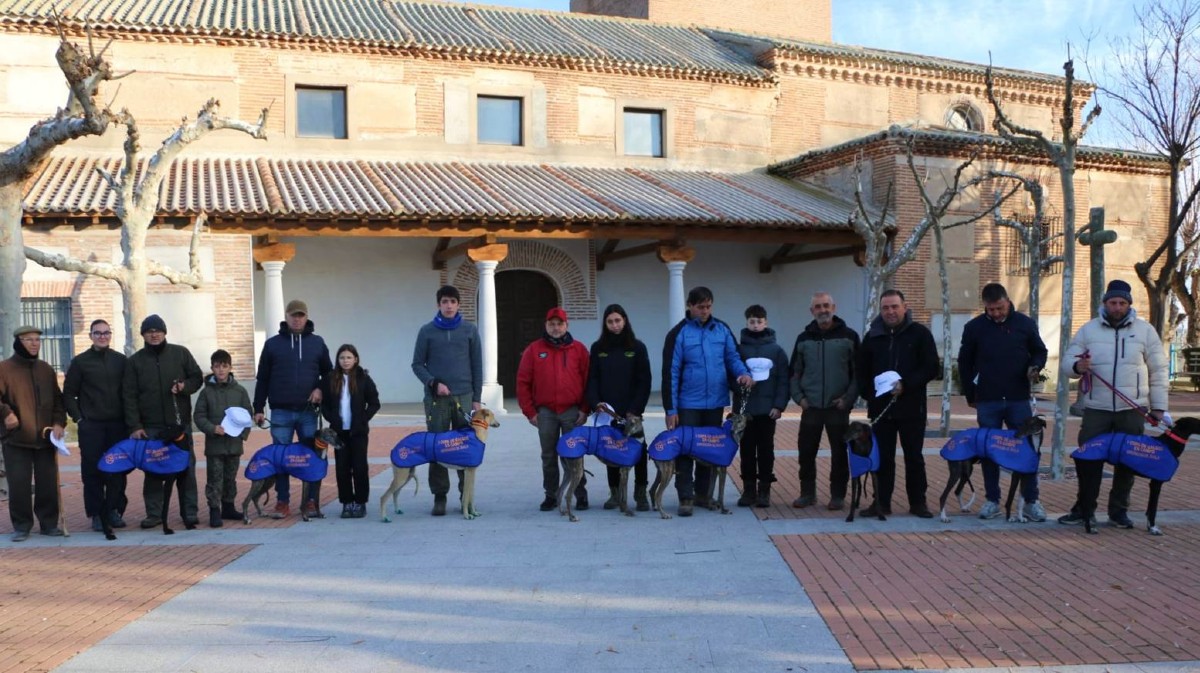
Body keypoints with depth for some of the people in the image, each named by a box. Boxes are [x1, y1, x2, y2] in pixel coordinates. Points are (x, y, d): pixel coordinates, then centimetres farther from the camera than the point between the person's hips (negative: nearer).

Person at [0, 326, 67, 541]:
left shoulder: (46, 370, 13)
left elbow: (57, 400, 16)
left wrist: (59, 422, 2)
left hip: (45, 438, 4)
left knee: (48, 483, 6)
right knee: (19, 484, -2)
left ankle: (49, 523, 17)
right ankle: (21, 525, 10)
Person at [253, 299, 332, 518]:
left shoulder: (317, 343, 8)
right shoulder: (273, 344, 6)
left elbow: (328, 373, 15)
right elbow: (262, 379, 7)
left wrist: (321, 389, -4)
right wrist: (258, 409, 3)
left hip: (308, 411, 1)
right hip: (281, 412, -1)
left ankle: (310, 500, 12)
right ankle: (282, 502, 9)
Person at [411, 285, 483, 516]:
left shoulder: (470, 330, 6)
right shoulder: (427, 331, 4)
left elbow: (477, 365, 7)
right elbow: (418, 364, 5)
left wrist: (477, 399, 3)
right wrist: (433, 383, -11)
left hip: (464, 397, 0)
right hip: (436, 399, 0)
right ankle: (439, 496, 8)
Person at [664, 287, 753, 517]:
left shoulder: (723, 330, 4)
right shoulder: (679, 334, -6)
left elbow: (733, 357, 9)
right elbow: (671, 373, -7)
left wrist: (744, 373, -15)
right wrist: (671, 409, -10)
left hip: (715, 402, 4)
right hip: (688, 404, -3)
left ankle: (703, 493, 25)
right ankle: (685, 498, 6)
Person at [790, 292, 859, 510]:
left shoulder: (849, 336, 1)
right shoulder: (804, 339, 9)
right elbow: (795, 372, 12)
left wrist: (849, 398, -9)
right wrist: (799, 397, 0)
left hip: (838, 407, -2)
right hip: (810, 407, 2)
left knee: (839, 453, 3)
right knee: (806, 453, 4)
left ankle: (838, 495, 14)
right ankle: (807, 493, 17)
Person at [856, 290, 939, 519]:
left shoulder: (920, 333, -1)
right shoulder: (872, 336, 9)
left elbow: (931, 368, -7)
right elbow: (862, 371, 14)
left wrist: (906, 385, -18)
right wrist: (869, 391, -2)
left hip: (911, 408, -2)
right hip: (880, 407, 3)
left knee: (914, 457, 6)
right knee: (882, 458, 6)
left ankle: (918, 502, 16)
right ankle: (882, 502, 14)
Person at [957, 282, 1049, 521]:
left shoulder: (1025, 323, 1)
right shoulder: (974, 327, 1)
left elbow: (1039, 351, 13)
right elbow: (965, 363, 9)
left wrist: (1034, 367, -9)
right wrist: (970, 394, 8)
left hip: (1018, 399, 0)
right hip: (987, 401, 0)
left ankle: (1031, 501, 12)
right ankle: (992, 500, 14)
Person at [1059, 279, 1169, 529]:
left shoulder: (1145, 330, 4)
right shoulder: (1088, 329, 4)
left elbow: (1158, 371, 7)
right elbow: (1067, 361, 5)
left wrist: (1158, 406, 4)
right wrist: (1077, 366, -19)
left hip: (1132, 409, 0)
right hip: (1096, 408, 0)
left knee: (1127, 462, 6)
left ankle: (1119, 511, 19)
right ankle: (1083, 508, 15)